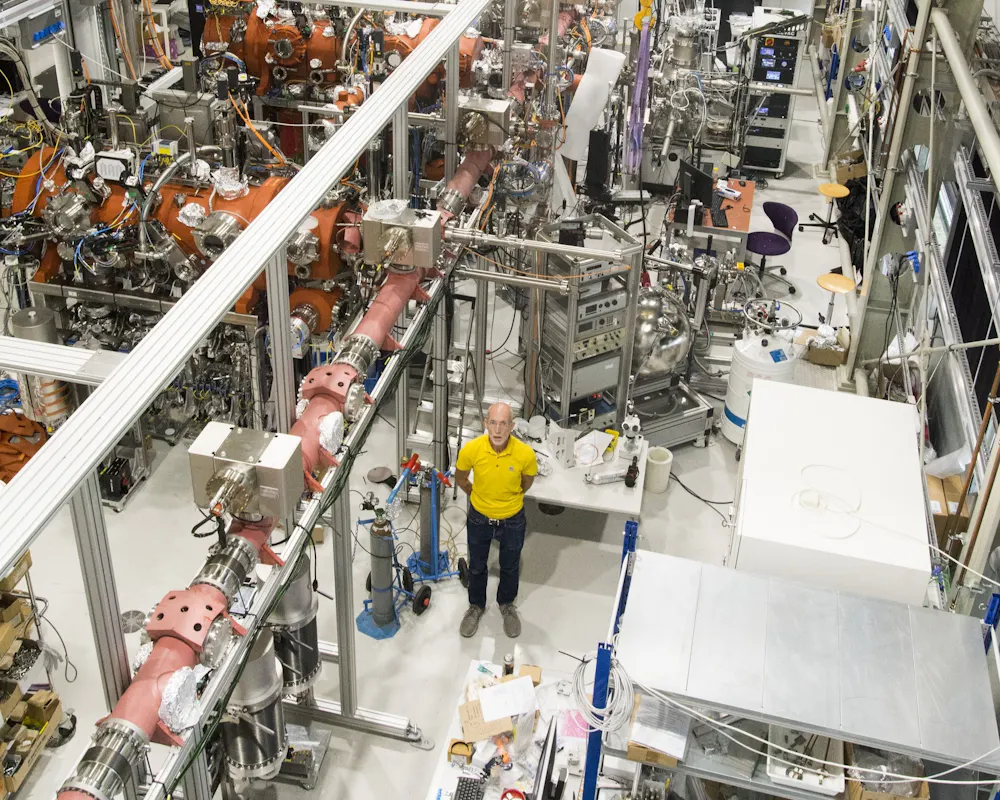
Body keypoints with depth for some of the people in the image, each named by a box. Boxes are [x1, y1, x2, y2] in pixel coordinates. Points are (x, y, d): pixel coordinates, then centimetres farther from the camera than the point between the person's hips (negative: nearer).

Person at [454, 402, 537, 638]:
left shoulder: (526, 454, -28)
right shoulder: (471, 449, -27)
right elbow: (460, 477, -3)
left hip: (512, 520, 0)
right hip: (479, 518, 0)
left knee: (510, 567, 23)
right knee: (477, 566, 22)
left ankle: (507, 604, 52)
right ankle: (476, 606, 49)